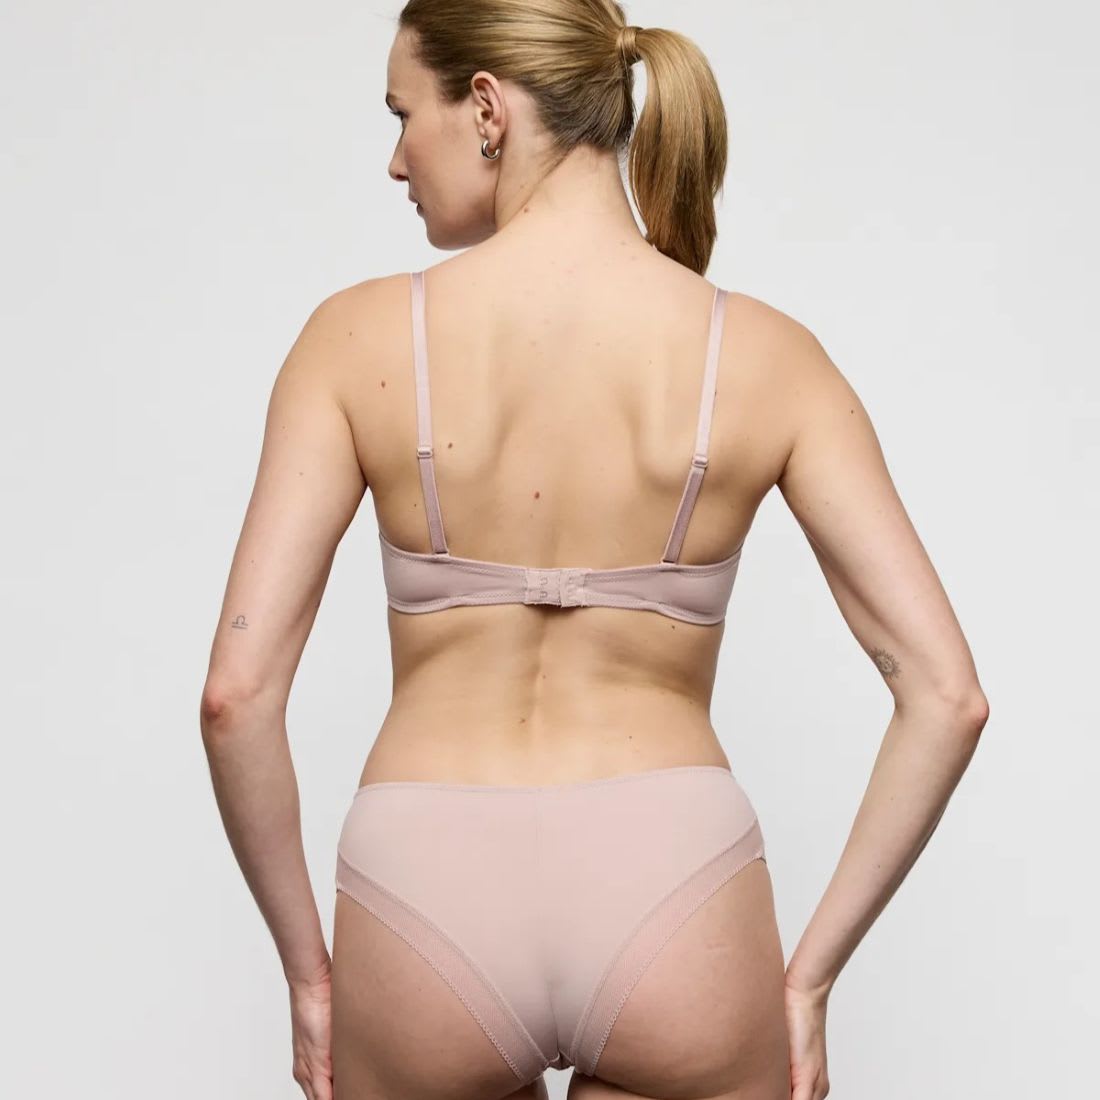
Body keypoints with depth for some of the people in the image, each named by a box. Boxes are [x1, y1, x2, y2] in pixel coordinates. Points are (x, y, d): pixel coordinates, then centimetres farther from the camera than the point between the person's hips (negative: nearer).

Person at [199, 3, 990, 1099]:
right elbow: (947, 695, -6)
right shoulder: (765, 354, -3)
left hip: (426, 902, 0)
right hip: (673, 893, 0)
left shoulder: (358, 336, -6)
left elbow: (236, 692, -10)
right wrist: (810, 969, 2)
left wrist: (307, 963, 3)